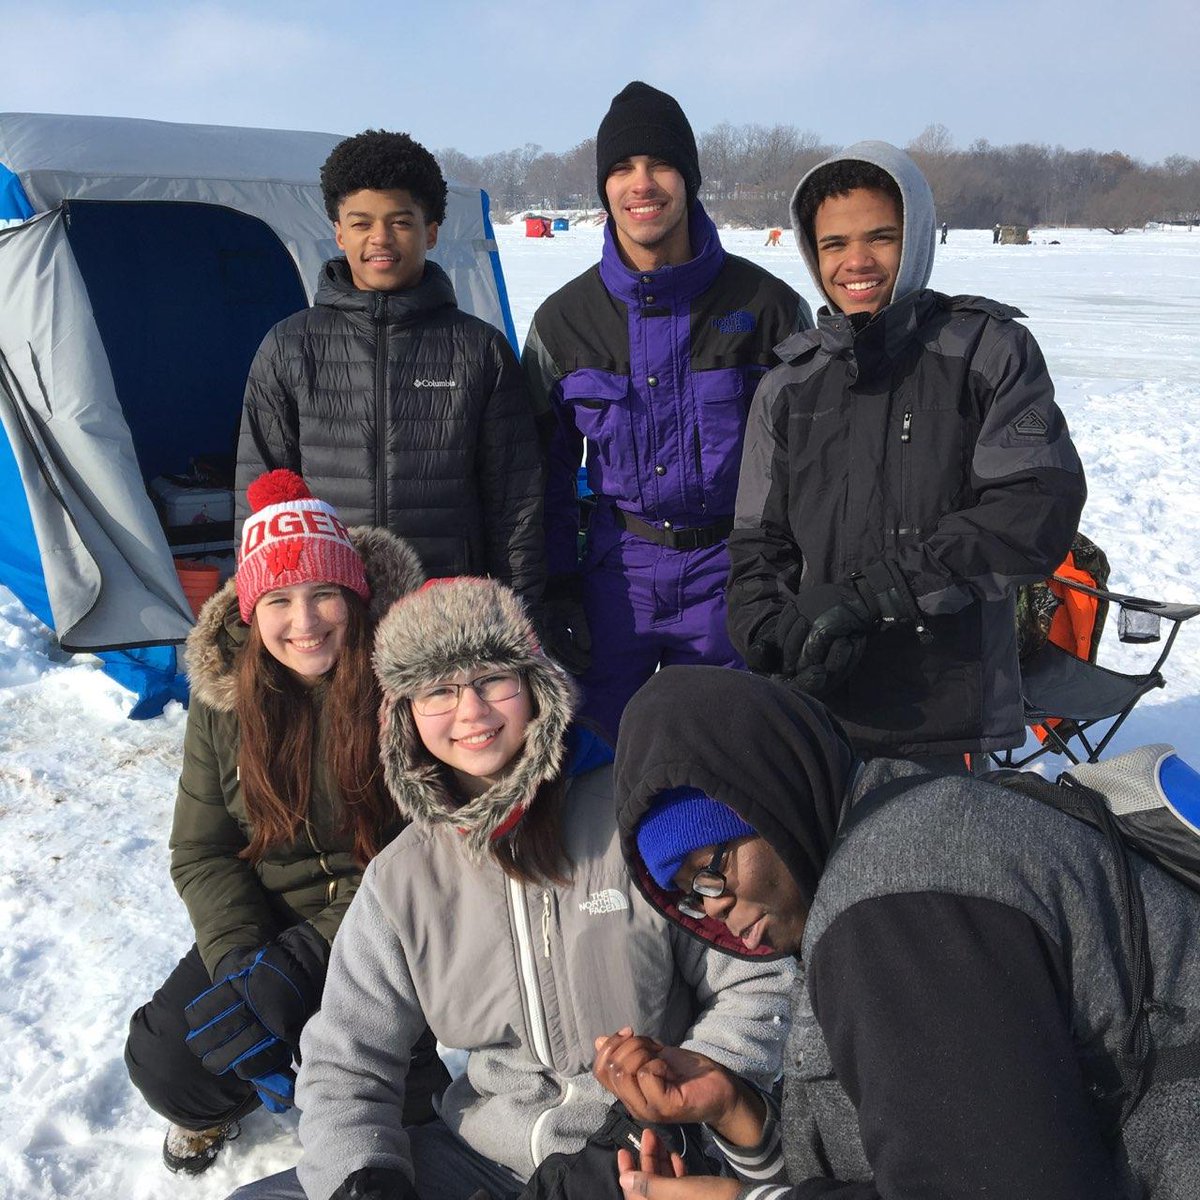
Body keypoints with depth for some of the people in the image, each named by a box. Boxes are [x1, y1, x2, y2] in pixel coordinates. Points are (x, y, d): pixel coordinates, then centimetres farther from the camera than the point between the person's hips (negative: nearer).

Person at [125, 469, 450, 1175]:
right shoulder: (224, 696, -4)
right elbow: (202, 852, 1)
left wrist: (306, 959, -23)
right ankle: (212, 1106, 25)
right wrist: (239, 959, -16)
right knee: (163, 1059, -12)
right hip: (264, 924, 4)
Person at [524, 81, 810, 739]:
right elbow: (549, 470, 8)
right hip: (615, 574, 1)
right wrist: (556, 590, 3)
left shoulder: (767, 306, -3)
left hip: (730, 574, -1)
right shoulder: (564, 320, 2)